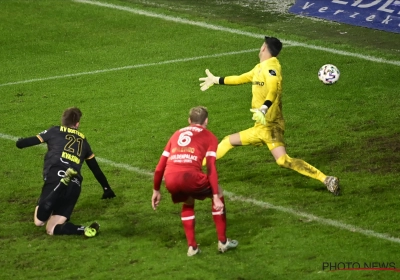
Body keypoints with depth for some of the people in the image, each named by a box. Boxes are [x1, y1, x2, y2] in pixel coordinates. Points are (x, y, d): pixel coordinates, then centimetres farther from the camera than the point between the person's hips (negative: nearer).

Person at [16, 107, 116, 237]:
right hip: (74, 186, 3)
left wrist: (20, 142, 43)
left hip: (55, 178, -3)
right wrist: (106, 189, 50)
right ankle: (86, 230, -23)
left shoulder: (55, 131, 18)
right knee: (52, 230, 6)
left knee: (39, 221, -8)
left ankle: (62, 183, -28)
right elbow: (96, 169, 36)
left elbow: (21, 144, 18)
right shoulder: (83, 140, 28)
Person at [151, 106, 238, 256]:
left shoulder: (177, 134, 30)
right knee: (218, 193, 25)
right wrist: (216, 196, 1)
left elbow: (160, 167, 27)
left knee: (188, 203, 34)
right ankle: (223, 241, 24)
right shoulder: (209, 137, 17)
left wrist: (156, 190, 37)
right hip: (190, 176, -4)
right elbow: (211, 168, 3)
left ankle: (192, 246, 26)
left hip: (170, 179, 4)